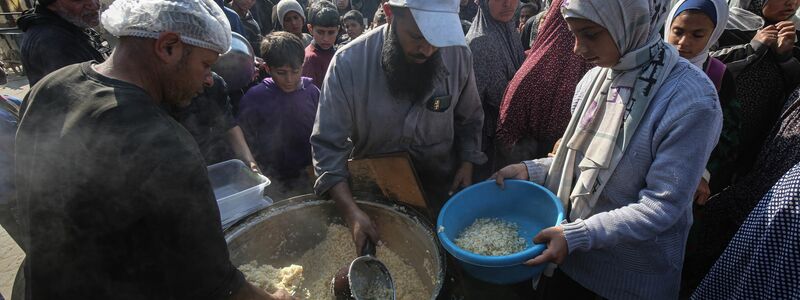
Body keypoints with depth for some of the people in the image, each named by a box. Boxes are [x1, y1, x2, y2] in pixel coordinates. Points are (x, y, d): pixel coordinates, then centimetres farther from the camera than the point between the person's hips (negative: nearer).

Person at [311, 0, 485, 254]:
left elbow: (469, 120, 4)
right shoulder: (349, 63, -22)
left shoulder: (458, 56, -13)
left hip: (440, 192, 2)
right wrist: (351, 212, -32)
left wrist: (467, 163, -9)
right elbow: (327, 146, -20)